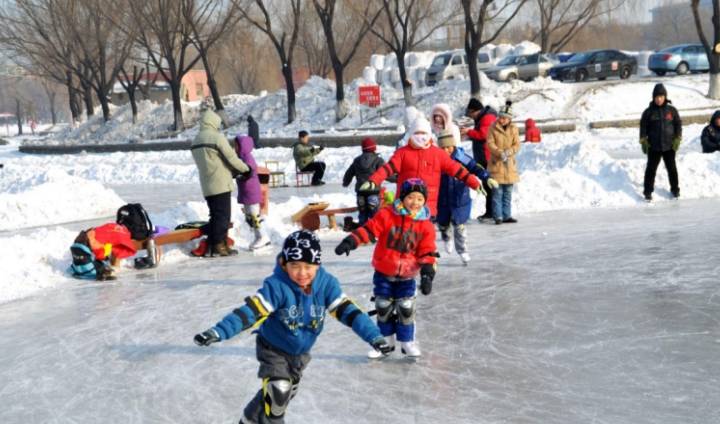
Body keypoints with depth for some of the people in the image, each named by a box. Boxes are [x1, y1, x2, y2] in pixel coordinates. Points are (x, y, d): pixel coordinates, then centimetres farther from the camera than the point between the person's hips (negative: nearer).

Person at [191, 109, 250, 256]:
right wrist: (245, 170, 5)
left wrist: (233, 172, 17)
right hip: (221, 184, -7)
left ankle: (211, 245, 11)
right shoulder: (217, 137, -11)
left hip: (206, 186, 8)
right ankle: (219, 245, -3)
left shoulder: (196, 141, 13)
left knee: (214, 215, 13)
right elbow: (231, 158, -11)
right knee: (223, 215, -3)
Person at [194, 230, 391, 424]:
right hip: (273, 349, -5)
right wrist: (218, 332, -48)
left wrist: (373, 336, -28)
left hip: (300, 352, 5)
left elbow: (347, 310, -20)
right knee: (278, 391, -22)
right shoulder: (276, 286, -32)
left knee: (287, 393, 21)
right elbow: (251, 311, -37)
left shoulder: (326, 284, -21)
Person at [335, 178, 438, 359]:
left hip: (406, 276, 0)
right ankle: (385, 341, 23)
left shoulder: (426, 225, -6)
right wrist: (351, 241, -26)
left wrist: (427, 273, -15)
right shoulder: (386, 215, -12)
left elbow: (427, 252, -6)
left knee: (406, 309, 1)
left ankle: (407, 342, 19)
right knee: (383, 308, 8)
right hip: (383, 272, 0)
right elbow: (369, 229, -14)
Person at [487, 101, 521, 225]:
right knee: (497, 192, -5)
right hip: (496, 163, -3)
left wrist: (509, 152, -18)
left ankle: (507, 216, 16)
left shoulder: (514, 129, 3)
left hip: (509, 164, 3)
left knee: (508, 192, 9)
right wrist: (500, 153, -22)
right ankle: (498, 216, -1)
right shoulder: (493, 127, -4)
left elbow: (517, 145, 1)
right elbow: (490, 143, -8)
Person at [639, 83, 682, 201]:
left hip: (669, 146, 1)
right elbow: (643, 127, 2)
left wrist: (677, 139, -3)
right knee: (651, 169, 1)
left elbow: (678, 125, 5)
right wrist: (643, 141, -5)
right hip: (653, 147, -1)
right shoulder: (648, 112, -2)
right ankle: (648, 191, 9)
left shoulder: (672, 110, 0)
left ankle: (675, 189, 25)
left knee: (672, 168, 10)